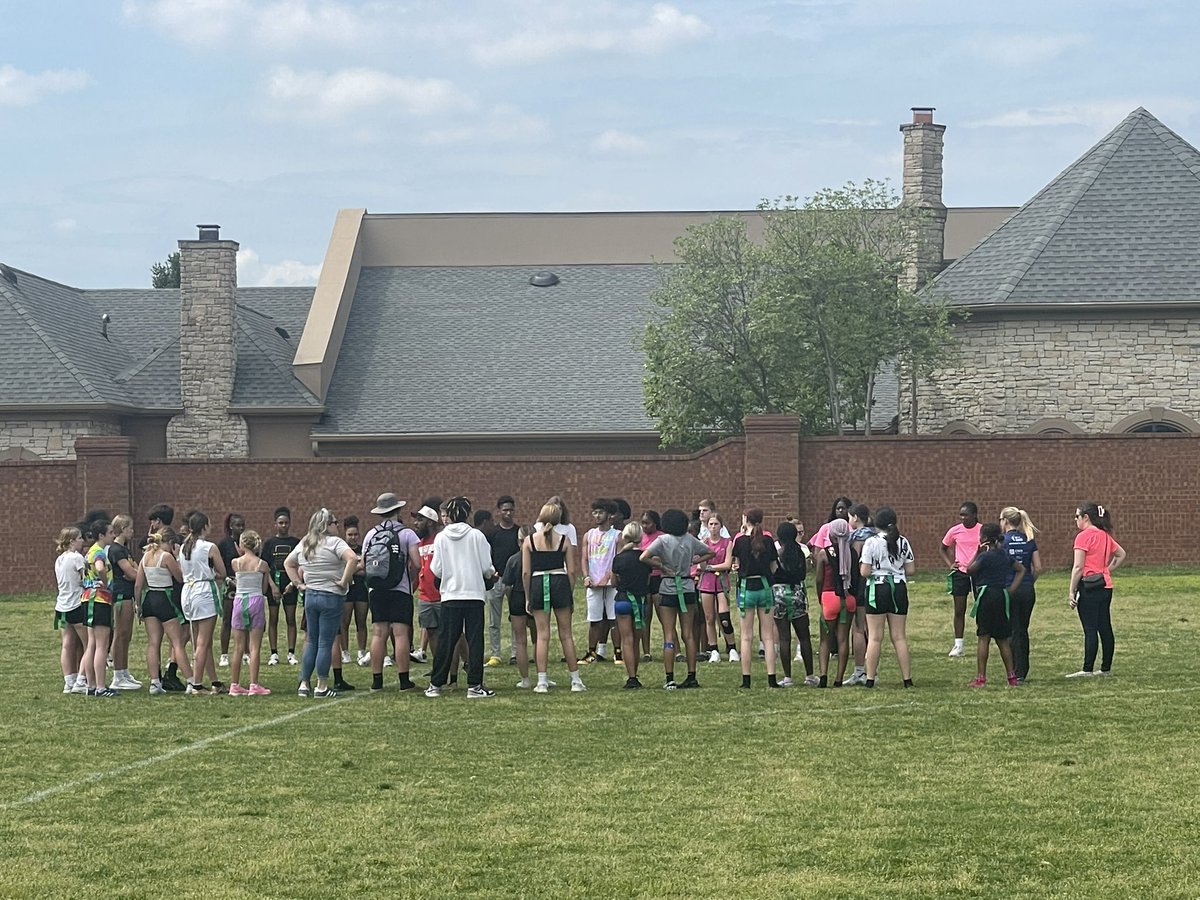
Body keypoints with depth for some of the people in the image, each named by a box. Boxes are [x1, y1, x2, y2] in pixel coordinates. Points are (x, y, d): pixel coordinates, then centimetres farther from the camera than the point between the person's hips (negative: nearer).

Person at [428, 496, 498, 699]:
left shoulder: (441, 538, -1)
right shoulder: (476, 536, -5)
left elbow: (436, 570, -1)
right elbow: (487, 568, -3)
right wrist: (491, 574, 19)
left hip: (450, 596, 2)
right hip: (474, 594, -2)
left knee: (446, 641, 7)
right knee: (475, 640, 1)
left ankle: (435, 685, 10)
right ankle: (474, 686, -3)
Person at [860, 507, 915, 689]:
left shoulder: (871, 542, -10)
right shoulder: (903, 542, 2)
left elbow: (865, 572, -13)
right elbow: (911, 570, 3)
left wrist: (862, 569, 9)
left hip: (877, 588, -3)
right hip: (899, 589, 3)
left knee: (875, 637, 2)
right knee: (899, 636, 9)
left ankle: (870, 678, 1)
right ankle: (907, 678, 8)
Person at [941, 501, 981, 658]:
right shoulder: (955, 531, 1)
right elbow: (943, 549, 15)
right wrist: (950, 564, 0)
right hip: (960, 573, 2)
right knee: (959, 610, 4)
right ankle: (958, 645, 11)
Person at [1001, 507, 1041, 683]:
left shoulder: (1002, 541, -8)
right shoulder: (1029, 540, 6)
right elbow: (1038, 567, 4)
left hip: (1009, 589, -4)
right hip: (1027, 590, 5)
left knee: (1013, 632, 0)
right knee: (1023, 631, 15)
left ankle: (1017, 673, -3)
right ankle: (1023, 671, 19)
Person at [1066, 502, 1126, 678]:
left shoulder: (1084, 536, -12)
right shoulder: (1104, 535, 12)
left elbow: (1078, 567, -15)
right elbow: (1121, 554, 24)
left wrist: (1071, 592, -13)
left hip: (1089, 586, -8)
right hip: (1106, 586, 8)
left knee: (1090, 629, -8)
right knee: (1105, 628, 11)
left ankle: (1087, 670, -8)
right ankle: (1106, 668, 16)